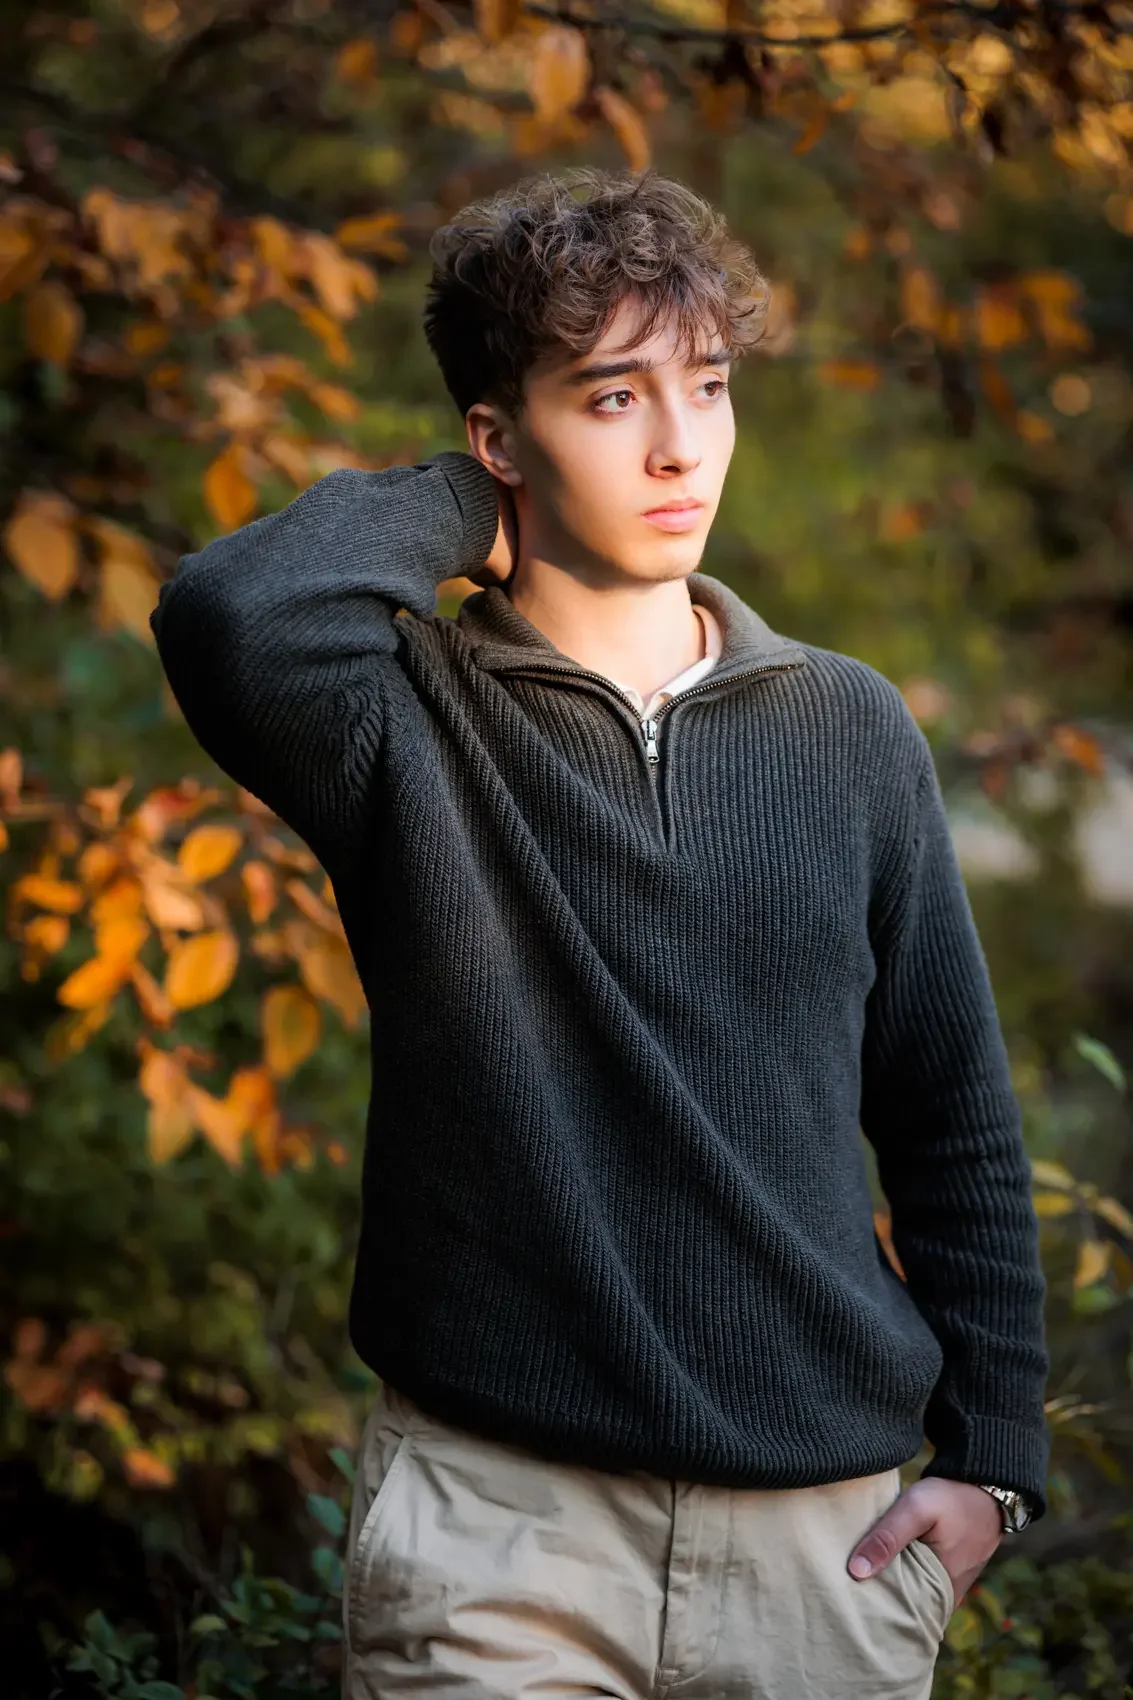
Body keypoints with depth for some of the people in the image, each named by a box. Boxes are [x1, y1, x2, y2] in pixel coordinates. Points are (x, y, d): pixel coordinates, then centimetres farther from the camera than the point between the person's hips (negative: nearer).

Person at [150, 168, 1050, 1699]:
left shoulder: (849, 730, 6)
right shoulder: (411, 723, -4)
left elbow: (955, 1121, 11)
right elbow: (231, 617, -28)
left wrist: (989, 1455, 6)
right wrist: (449, 503, -10)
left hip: (826, 1517, 3)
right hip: (494, 1515, -3)